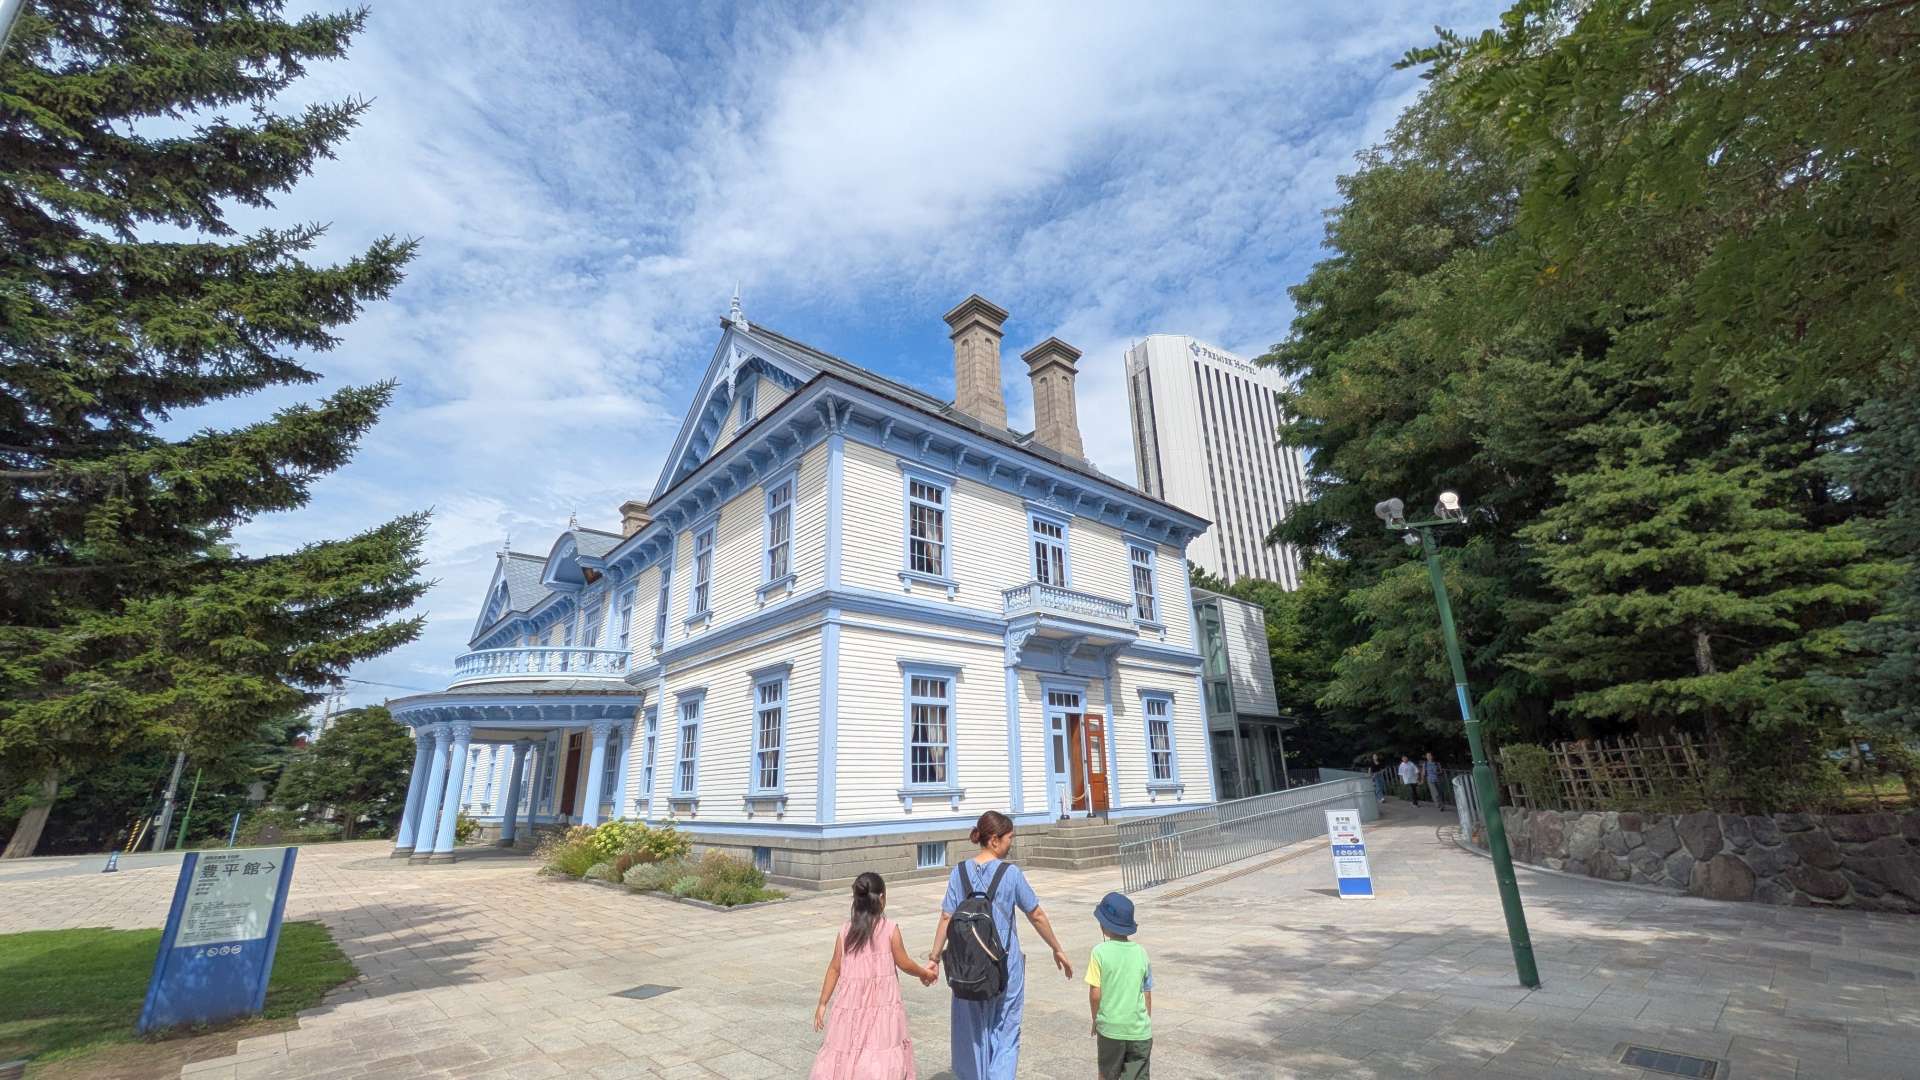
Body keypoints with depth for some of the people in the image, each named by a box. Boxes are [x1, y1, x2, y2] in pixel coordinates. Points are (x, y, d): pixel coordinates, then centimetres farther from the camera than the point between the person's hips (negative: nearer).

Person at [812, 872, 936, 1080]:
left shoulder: (846, 930, -2)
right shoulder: (889, 928, -10)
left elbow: (834, 968, 1)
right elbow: (904, 963, -2)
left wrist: (822, 1003, 10)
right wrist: (925, 974, 16)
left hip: (851, 1003, 3)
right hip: (882, 1002, -3)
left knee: (846, 1051, 13)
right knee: (883, 1055, 6)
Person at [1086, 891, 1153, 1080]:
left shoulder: (1100, 952, -12)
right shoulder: (1141, 952, -2)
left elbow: (1095, 994, -10)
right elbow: (1148, 995, 5)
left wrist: (1095, 1020, 8)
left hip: (1110, 1029, -2)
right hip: (1139, 1030, 2)